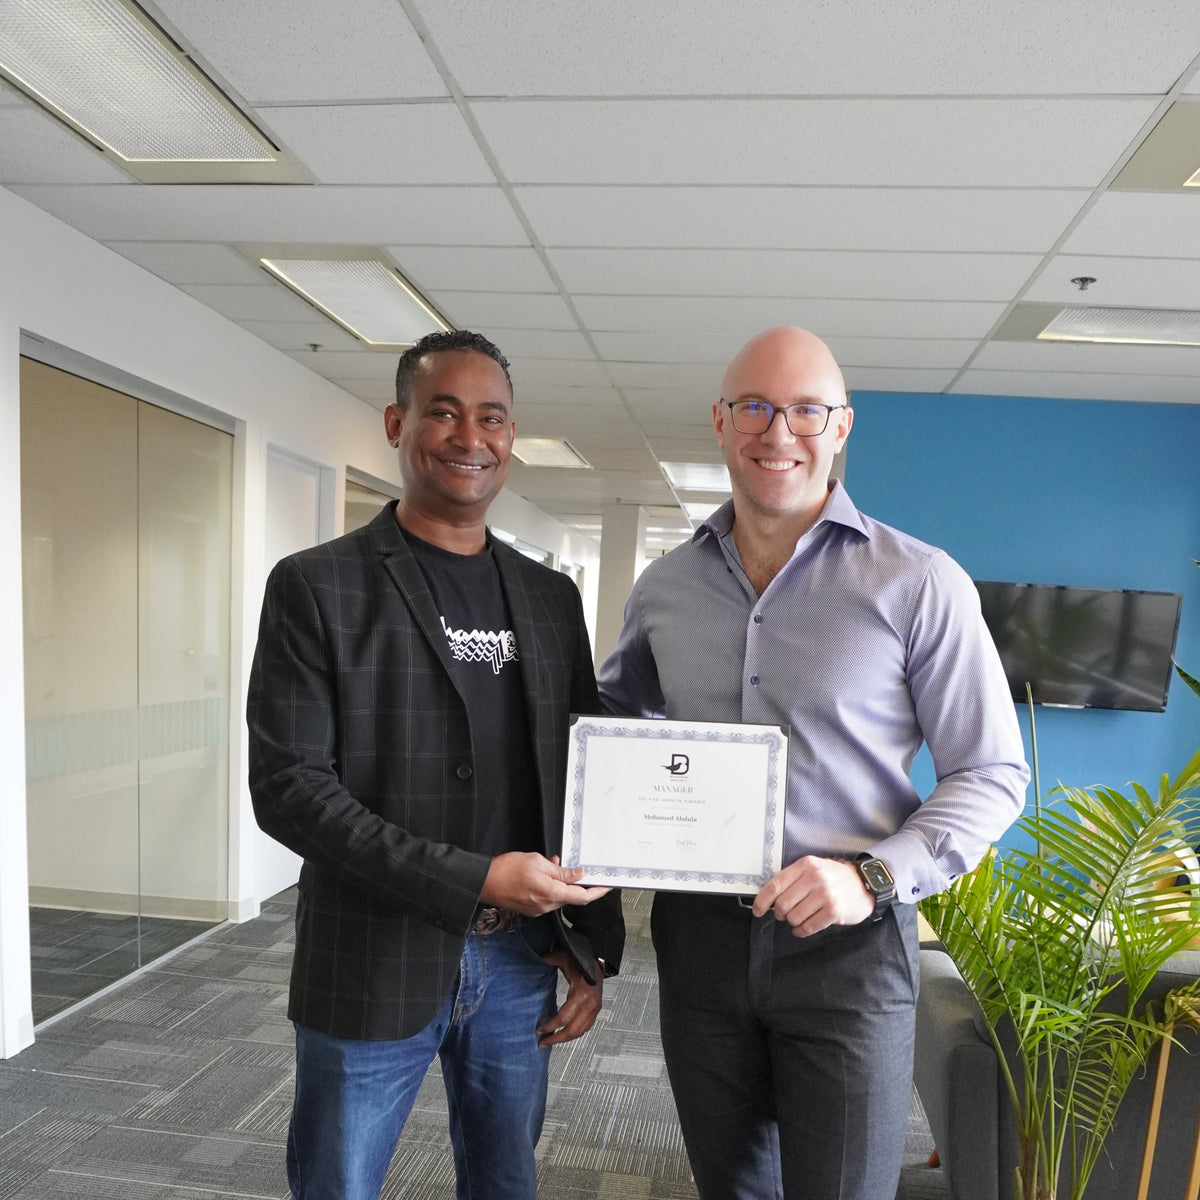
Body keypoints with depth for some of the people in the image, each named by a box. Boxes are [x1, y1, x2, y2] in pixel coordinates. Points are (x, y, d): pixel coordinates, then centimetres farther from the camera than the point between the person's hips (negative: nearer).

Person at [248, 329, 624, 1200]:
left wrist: (594, 947, 5)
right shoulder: (317, 587, -8)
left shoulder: (551, 598, 5)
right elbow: (287, 786, -15)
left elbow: (583, 783, 8)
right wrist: (473, 881, -21)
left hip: (521, 963, 4)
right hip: (370, 968, -3)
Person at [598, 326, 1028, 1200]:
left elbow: (991, 774, -6)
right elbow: (616, 711, 19)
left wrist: (874, 876, -19)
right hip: (697, 935, 4)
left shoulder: (920, 585, -10)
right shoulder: (664, 587, 2)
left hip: (847, 948, -3)